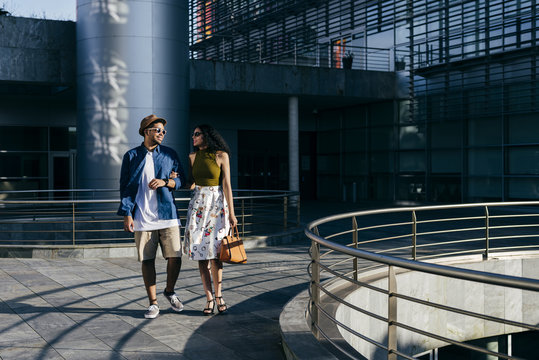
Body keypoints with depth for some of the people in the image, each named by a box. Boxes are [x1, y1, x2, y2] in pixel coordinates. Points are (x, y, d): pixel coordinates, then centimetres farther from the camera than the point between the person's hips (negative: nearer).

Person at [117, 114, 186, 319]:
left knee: (175, 257, -4)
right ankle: (153, 303, 14)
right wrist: (127, 214, -2)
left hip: (167, 214, 1)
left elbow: (180, 179, 12)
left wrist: (165, 182, -9)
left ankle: (170, 292, 23)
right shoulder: (131, 156, 6)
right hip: (142, 217, -1)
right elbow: (125, 186, 6)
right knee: (147, 260, 2)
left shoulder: (170, 154, 10)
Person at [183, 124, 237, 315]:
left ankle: (218, 296, 7)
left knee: (214, 252, -5)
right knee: (202, 252, 0)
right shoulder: (193, 157, 9)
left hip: (218, 203, -3)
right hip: (198, 204, 3)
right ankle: (209, 298, 5)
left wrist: (231, 213, -7)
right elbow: (190, 183, 14)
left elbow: (227, 185, -6)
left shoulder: (221, 156, -4)